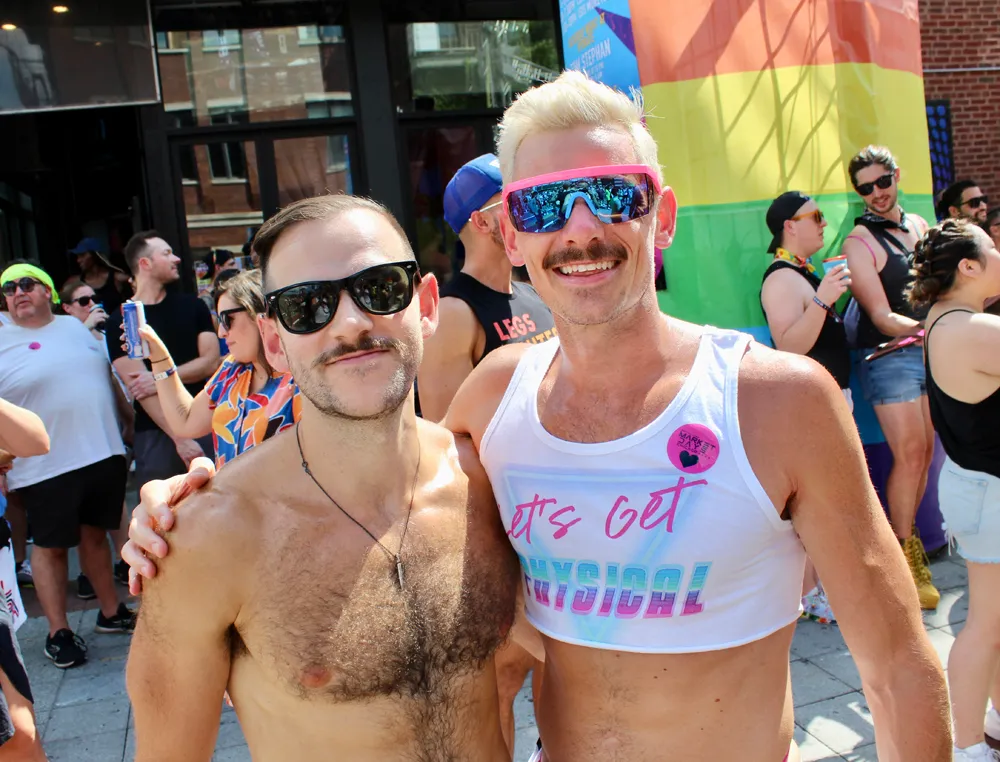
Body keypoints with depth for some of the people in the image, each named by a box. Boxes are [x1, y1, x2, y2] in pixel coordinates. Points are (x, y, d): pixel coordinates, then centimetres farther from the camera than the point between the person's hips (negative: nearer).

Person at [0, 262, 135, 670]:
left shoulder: (76, 326, 9)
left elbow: (109, 378, 18)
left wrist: (132, 420, 18)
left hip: (104, 454, 4)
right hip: (46, 468, -4)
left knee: (95, 533, 16)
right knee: (50, 546, 6)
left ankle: (111, 612, 29)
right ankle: (58, 632, 19)